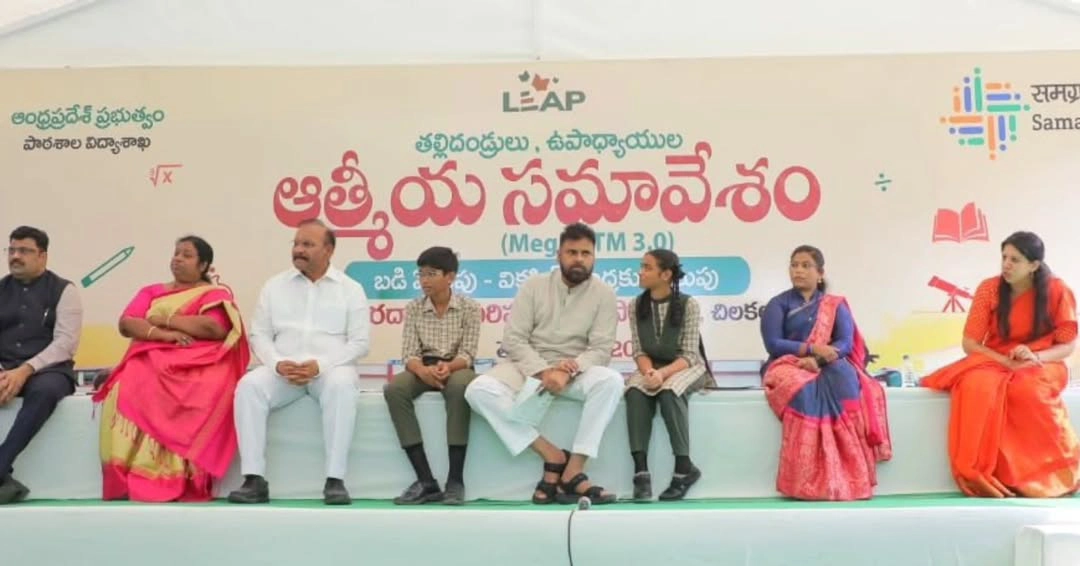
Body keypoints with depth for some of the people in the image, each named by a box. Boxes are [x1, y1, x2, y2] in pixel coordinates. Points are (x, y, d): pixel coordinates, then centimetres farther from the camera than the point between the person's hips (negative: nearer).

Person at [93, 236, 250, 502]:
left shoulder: (216, 294, 11)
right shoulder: (151, 291, 24)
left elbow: (216, 328, -9)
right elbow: (126, 324, 8)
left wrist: (163, 319, -1)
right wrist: (162, 334, -12)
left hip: (198, 365, -3)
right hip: (151, 360, 4)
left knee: (198, 399, -37)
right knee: (124, 392, -29)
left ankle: (171, 480, -31)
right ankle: (128, 479, -27)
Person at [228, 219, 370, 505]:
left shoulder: (350, 289, 6)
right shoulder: (275, 286, 14)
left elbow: (359, 342, 0)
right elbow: (259, 334, 10)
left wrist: (321, 364, -16)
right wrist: (278, 363, -12)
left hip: (331, 368, -2)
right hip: (282, 369, 3)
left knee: (342, 386, -36)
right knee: (249, 385, -28)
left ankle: (335, 479, -33)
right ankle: (255, 479, -25)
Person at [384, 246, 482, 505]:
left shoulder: (470, 308, -1)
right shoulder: (413, 309, 6)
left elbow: (467, 354, -8)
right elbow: (409, 354, -2)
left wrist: (448, 367, -31)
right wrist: (423, 370, -26)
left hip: (457, 369, -3)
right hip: (423, 370, 3)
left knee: (460, 385, -39)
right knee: (394, 389, -30)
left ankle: (455, 479, -35)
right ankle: (425, 480, -29)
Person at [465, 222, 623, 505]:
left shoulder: (603, 293, -1)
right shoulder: (534, 285, 1)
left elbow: (601, 348, -8)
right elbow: (513, 338, -5)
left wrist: (570, 370, -27)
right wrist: (544, 371, -21)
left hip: (574, 371, 0)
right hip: (528, 366, 0)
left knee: (611, 381, -33)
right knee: (479, 390, -28)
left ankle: (573, 470, -28)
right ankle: (553, 457, -24)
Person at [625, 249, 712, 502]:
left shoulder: (688, 305, -11)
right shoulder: (637, 305, 1)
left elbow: (689, 355, -14)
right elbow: (639, 350, -1)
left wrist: (663, 373, -30)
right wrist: (649, 371, -22)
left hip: (685, 367, -3)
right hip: (652, 368, 3)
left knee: (669, 391, -36)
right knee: (635, 392, -30)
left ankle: (684, 467, -23)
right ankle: (641, 469, -32)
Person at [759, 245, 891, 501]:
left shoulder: (836, 305, 16)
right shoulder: (778, 304, 10)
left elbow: (846, 343, 0)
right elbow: (773, 344, -4)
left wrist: (817, 358, -19)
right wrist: (812, 348, -17)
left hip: (828, 366, 2)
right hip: (789, 365, -1)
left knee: (843, 377, -35)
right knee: (803, 389, -37)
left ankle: (851, 473, -36)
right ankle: (807, 481, -39)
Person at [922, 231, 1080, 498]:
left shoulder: (1057, 291, -6)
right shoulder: (989, 288, -4)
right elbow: (969, 342, -5)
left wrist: (1035, 357, -23)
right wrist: (1006, 361, -20)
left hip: (1041, 366, -1)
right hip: (994, 362, 1)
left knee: (1029, 391, -38)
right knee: (978, 386, -36)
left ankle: (1051, 476, -22)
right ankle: (982, 475, -35)